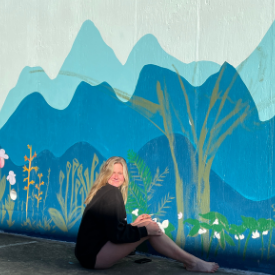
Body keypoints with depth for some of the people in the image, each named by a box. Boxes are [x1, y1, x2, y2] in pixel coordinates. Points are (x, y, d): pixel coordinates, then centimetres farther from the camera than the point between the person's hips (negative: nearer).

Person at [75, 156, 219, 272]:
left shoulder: (102, 192, 14)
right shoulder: (112, 193, -15)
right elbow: (117, 235, -20)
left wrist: (133, 224, 6)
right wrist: (145, 230, -10)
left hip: (90, 252, 9)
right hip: (94, 256, -9)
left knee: (148, 226, 7)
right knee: (150, 226, -12)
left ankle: (190, 260, 7)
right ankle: (192, 262, -3)